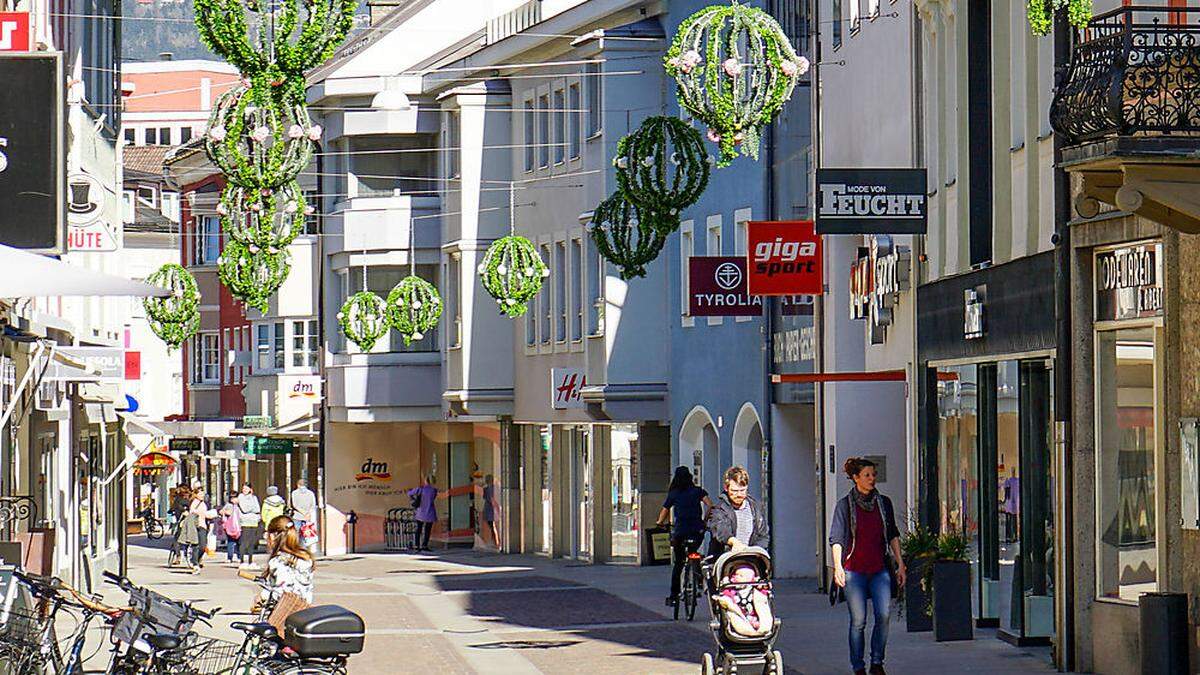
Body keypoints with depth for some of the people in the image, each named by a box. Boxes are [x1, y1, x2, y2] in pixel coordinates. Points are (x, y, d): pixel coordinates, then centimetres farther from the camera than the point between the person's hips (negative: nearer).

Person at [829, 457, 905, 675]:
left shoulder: (883, 503, 12)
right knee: (858, 620, -3)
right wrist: (837, 566, -12)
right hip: (854, 570, -3)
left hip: (880, 569, 3)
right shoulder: (845, 505, 2)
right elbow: (836, 538, -1)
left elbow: (893, 535, 17)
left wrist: (900, 564, 12)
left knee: (884, 615, -10)